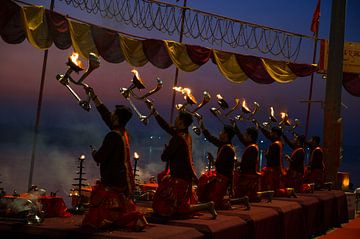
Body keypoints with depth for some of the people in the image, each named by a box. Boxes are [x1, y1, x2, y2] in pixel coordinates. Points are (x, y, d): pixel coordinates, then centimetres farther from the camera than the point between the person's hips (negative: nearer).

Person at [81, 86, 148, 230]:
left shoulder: (113, 136, -20)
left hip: (112, 180, -9)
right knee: (122, 205, 18)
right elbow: (104, 112, 14)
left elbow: (100, 158, -18)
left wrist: (94, 153, 6)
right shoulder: (123, 132, 5)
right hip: (123, 178, 9)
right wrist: (93, 95, 18)